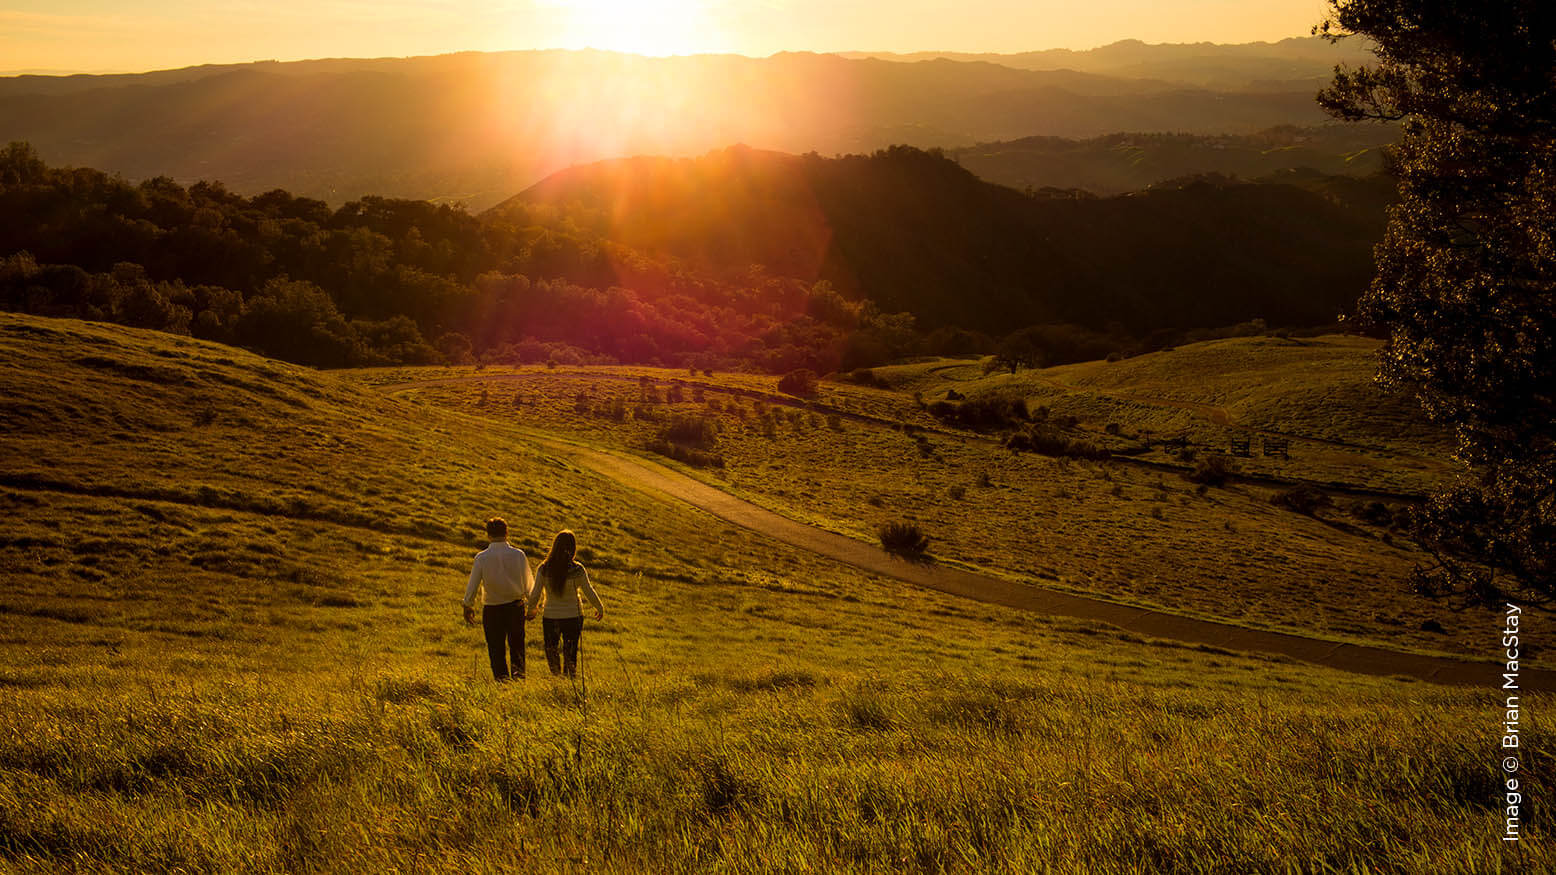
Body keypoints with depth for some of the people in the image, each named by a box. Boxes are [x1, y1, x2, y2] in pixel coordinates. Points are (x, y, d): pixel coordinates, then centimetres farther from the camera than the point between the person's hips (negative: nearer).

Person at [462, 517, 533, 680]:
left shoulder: (481, 558, -10)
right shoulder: (519, 555, -7)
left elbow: (472, 586, -6)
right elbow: (529, 584, 1)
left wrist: (468, 606, 10)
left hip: (492, 610, -1)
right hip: (516, 606, 1)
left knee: (497, 649, 11)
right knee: (517, 646, 15)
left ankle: (501, 676, 6)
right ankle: (518, 669, -7)